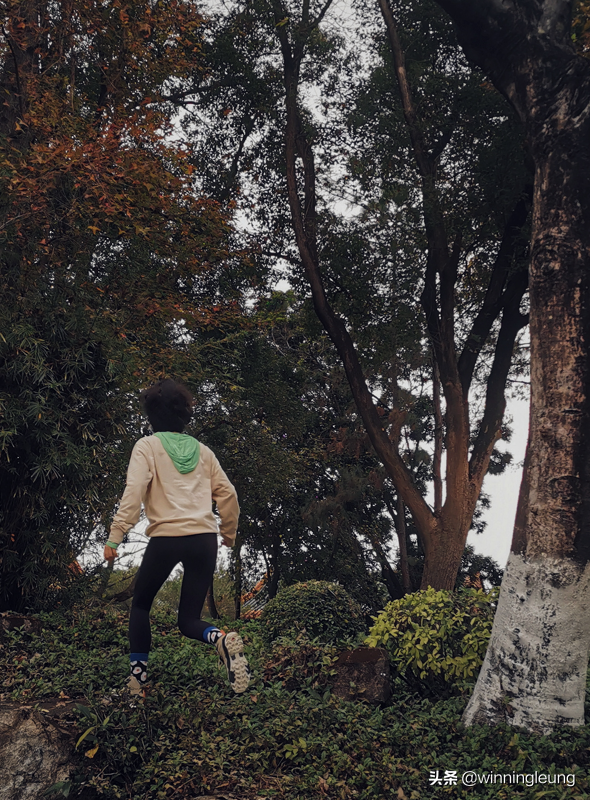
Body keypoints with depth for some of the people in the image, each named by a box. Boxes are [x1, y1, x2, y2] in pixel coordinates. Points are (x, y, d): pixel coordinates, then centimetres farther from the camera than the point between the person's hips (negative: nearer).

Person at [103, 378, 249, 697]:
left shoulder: (148, 446, 3)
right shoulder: (202, 450, 15)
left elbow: (134, 491, -11)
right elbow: (227, 494, 13)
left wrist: (115, 536, -13)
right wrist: (229, 533, 25)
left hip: (165, 538, -3)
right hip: (204, 539, 3)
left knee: (140, 606, 21)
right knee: (189, 620, 10)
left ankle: (137, 677, 16)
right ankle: (222, 640, -21)